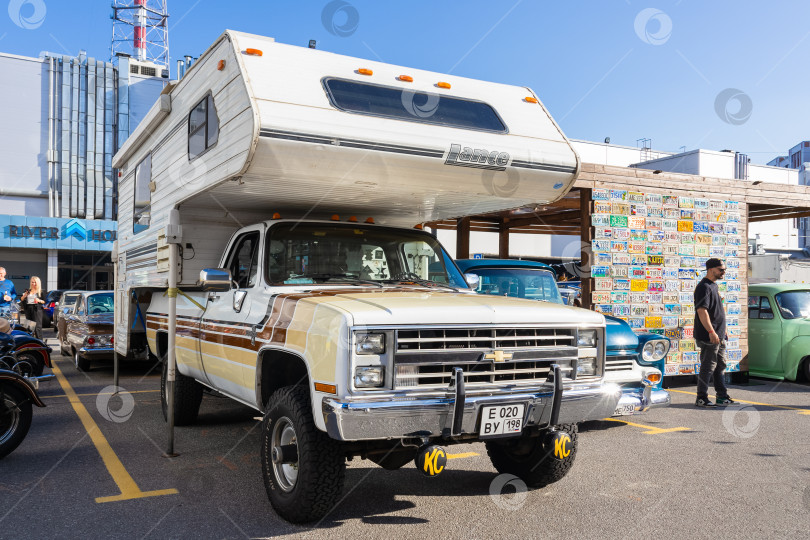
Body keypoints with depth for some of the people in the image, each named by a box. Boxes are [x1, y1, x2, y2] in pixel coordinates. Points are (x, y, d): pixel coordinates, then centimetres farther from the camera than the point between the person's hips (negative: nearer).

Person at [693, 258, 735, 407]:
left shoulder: (713, 285, 17)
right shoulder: (704, 287, -15)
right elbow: (701, 311, -24)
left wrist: (721, 332, 23)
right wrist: (711, 332, -28)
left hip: (719, 335, 10)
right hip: (709, 337, -10)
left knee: (720, 365, 15)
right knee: (708, 367, -5)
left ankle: (722, 397, 24)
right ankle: (701, 398, 2)